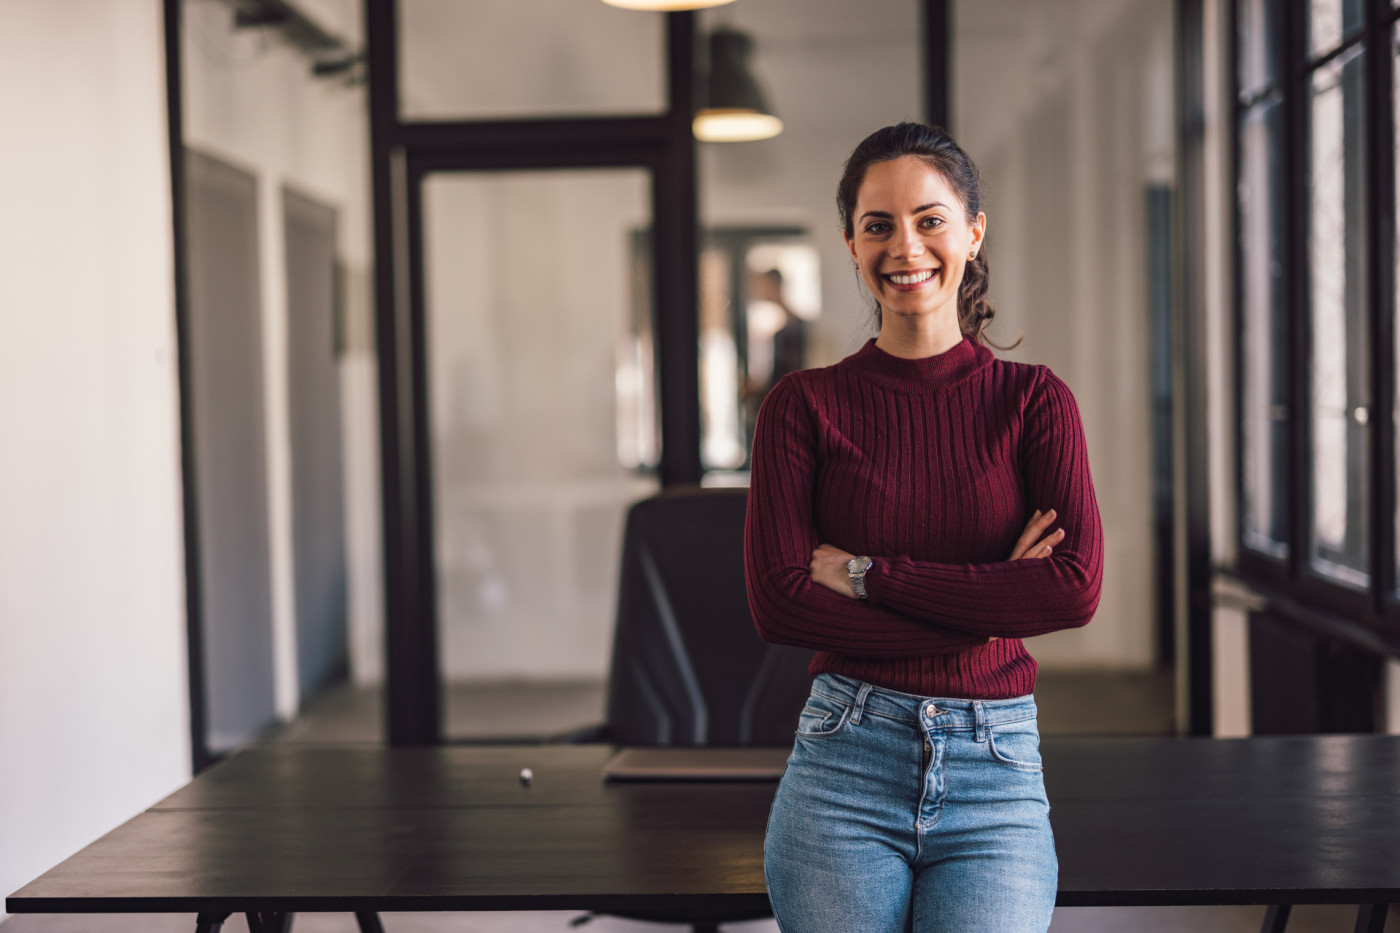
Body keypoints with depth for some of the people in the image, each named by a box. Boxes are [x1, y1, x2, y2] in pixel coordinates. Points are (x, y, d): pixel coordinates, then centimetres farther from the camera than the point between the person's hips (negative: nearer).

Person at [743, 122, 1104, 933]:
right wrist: (989, 601, -9)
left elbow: (1077, 588, -10)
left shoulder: (1033, 400, 4)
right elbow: (778, 603, -7)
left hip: (997, 776, 0)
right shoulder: (805, 404, 3)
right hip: (844, 771, 0)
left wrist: (867, 573, -10)